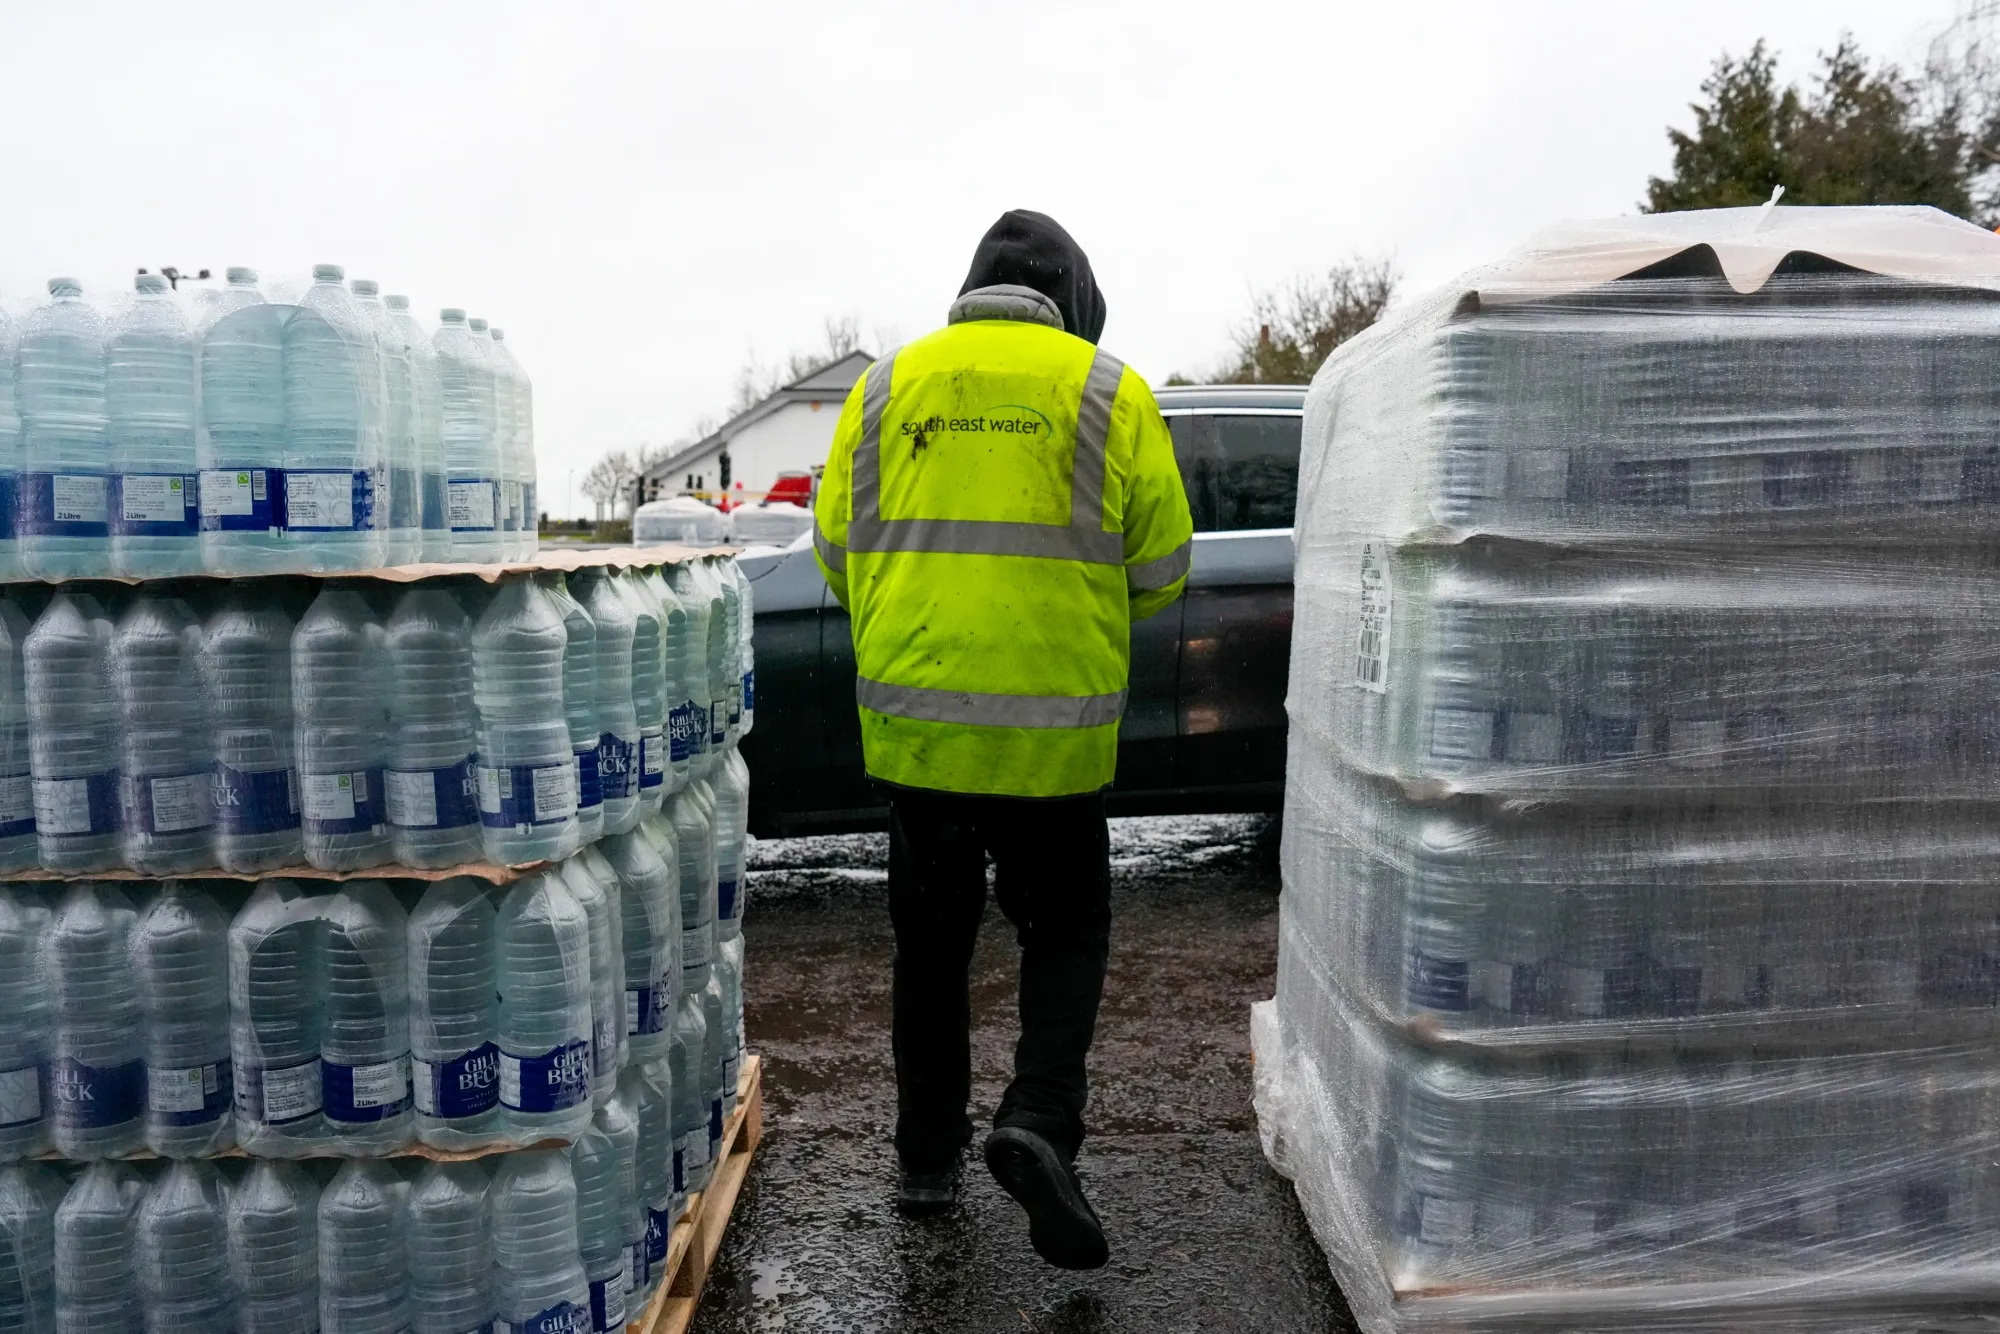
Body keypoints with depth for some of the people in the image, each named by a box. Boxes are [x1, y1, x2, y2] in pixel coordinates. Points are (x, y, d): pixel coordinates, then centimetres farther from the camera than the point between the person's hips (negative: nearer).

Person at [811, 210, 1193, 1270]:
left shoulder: (887, 384, 5)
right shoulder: (1108, 392, 0)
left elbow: (837, 548, 7)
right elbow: (1160, 568, 1)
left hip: (913, 716, 2)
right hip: (1053, 727, -2)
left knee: (930, 942, 17)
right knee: (1065, 931, 16)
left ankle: (926, 1159, 27)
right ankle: (1038, 1120, -2)